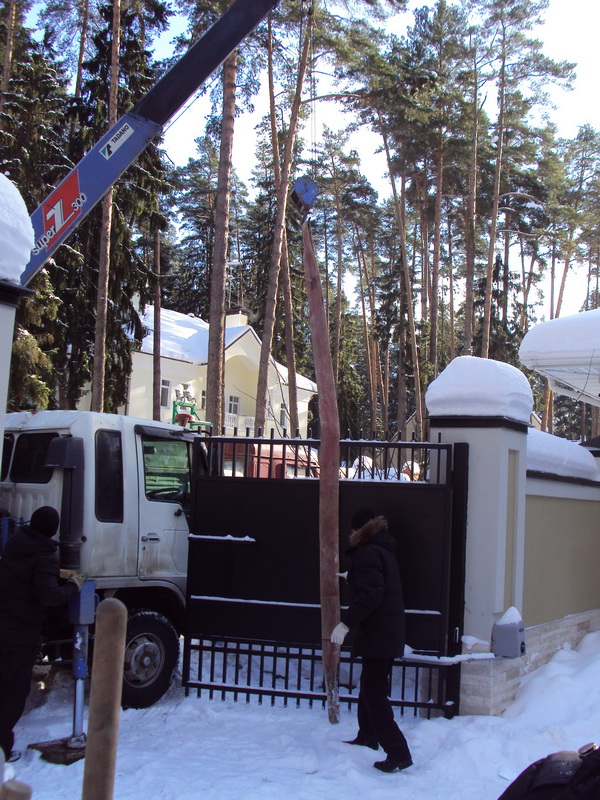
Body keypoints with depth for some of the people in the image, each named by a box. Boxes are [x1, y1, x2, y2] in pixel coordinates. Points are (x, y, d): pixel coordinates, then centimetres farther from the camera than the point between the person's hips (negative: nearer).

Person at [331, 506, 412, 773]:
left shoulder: (366, 553, -13)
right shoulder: (385, 550, 15)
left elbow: (370, 594, -24)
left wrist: (346, 623, -25)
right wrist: (353, 578, 42)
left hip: (376, 632, -10)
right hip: (392, 631, 10)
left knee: (373, 693, -10)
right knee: (370, 688, 22)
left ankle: (398, 752, -13)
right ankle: (368, 738, 36)